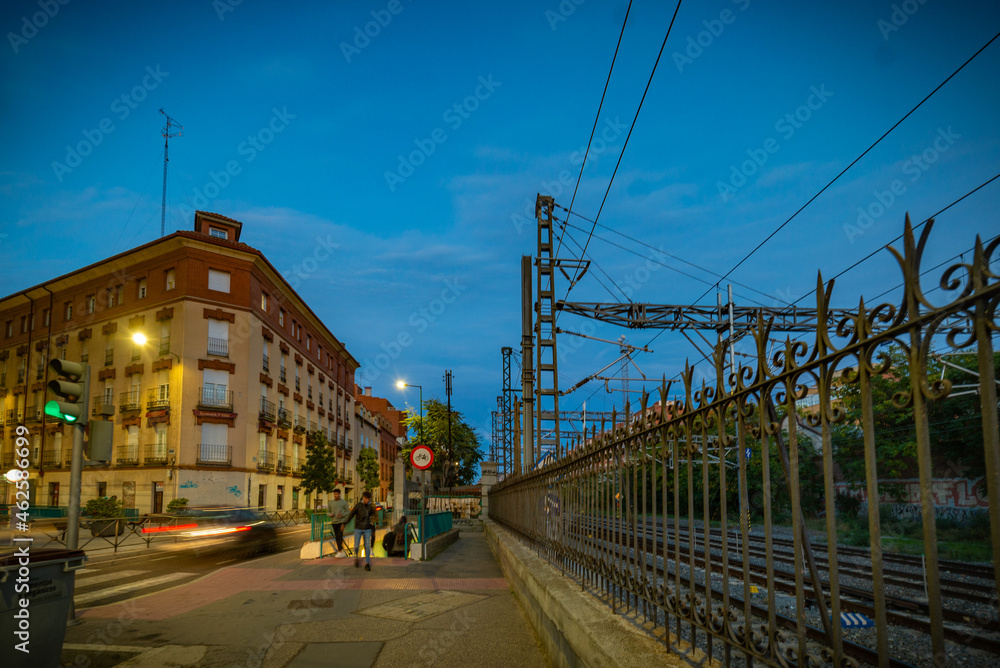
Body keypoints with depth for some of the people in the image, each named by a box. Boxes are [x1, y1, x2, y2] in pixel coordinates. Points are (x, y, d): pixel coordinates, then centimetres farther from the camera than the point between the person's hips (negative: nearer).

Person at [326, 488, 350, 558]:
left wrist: (342, 515, -17)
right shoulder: (331, 502, 9)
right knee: (337, 537, 8)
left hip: (341, 521, -4)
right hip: (334, 522, 5)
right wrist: (330, 514, -7)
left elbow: (348, 512, 1)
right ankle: (342, 552, 16)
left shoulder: (344, 502, -1)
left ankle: (340, 551, -11)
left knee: (340, 536, -15)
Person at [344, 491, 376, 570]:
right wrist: (344, 523, -10)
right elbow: (351, 515, -2)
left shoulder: (371, 508, 4)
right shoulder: (358, 506, -3)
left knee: (367, 546, -5)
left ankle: (367, 563, 4)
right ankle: (356, 557, 24)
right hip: (358, 529, -1)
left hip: (367, 529, 1)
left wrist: (373, 531, 17)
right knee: (356, 546, -5)